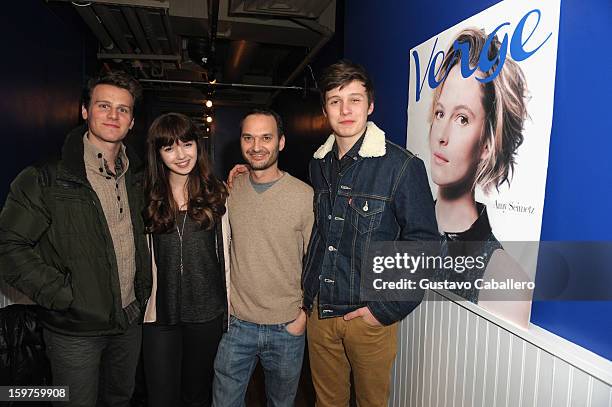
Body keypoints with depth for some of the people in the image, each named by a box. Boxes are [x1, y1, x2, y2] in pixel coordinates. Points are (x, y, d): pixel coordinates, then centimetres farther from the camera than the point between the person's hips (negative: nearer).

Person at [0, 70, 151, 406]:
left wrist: (143, 293, 7)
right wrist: (62, 293, -19)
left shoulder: (135, 177, 4)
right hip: (75, 331, -5)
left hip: (130, 320, 5)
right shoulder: (47, 180, -14)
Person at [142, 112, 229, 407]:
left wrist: (228, 306, 4)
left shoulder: (217, 194, -2)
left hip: (207, 313, 0)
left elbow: (224, 252, 2)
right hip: (159, 313, 0)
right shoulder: (146, 198, -2)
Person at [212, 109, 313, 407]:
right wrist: (224, 301, 5)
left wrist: (304, 314, -7)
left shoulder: (305, 195, -11)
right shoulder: (230, 191, -1)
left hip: (287, 328, -1)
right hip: (236, 324, 2)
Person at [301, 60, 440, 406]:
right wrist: (309, 293, 9)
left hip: (370, 315, -4)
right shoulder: (319, 164, 4)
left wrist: (387, 309, -14)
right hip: (320, 310, 5)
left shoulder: (402, 166, -14)